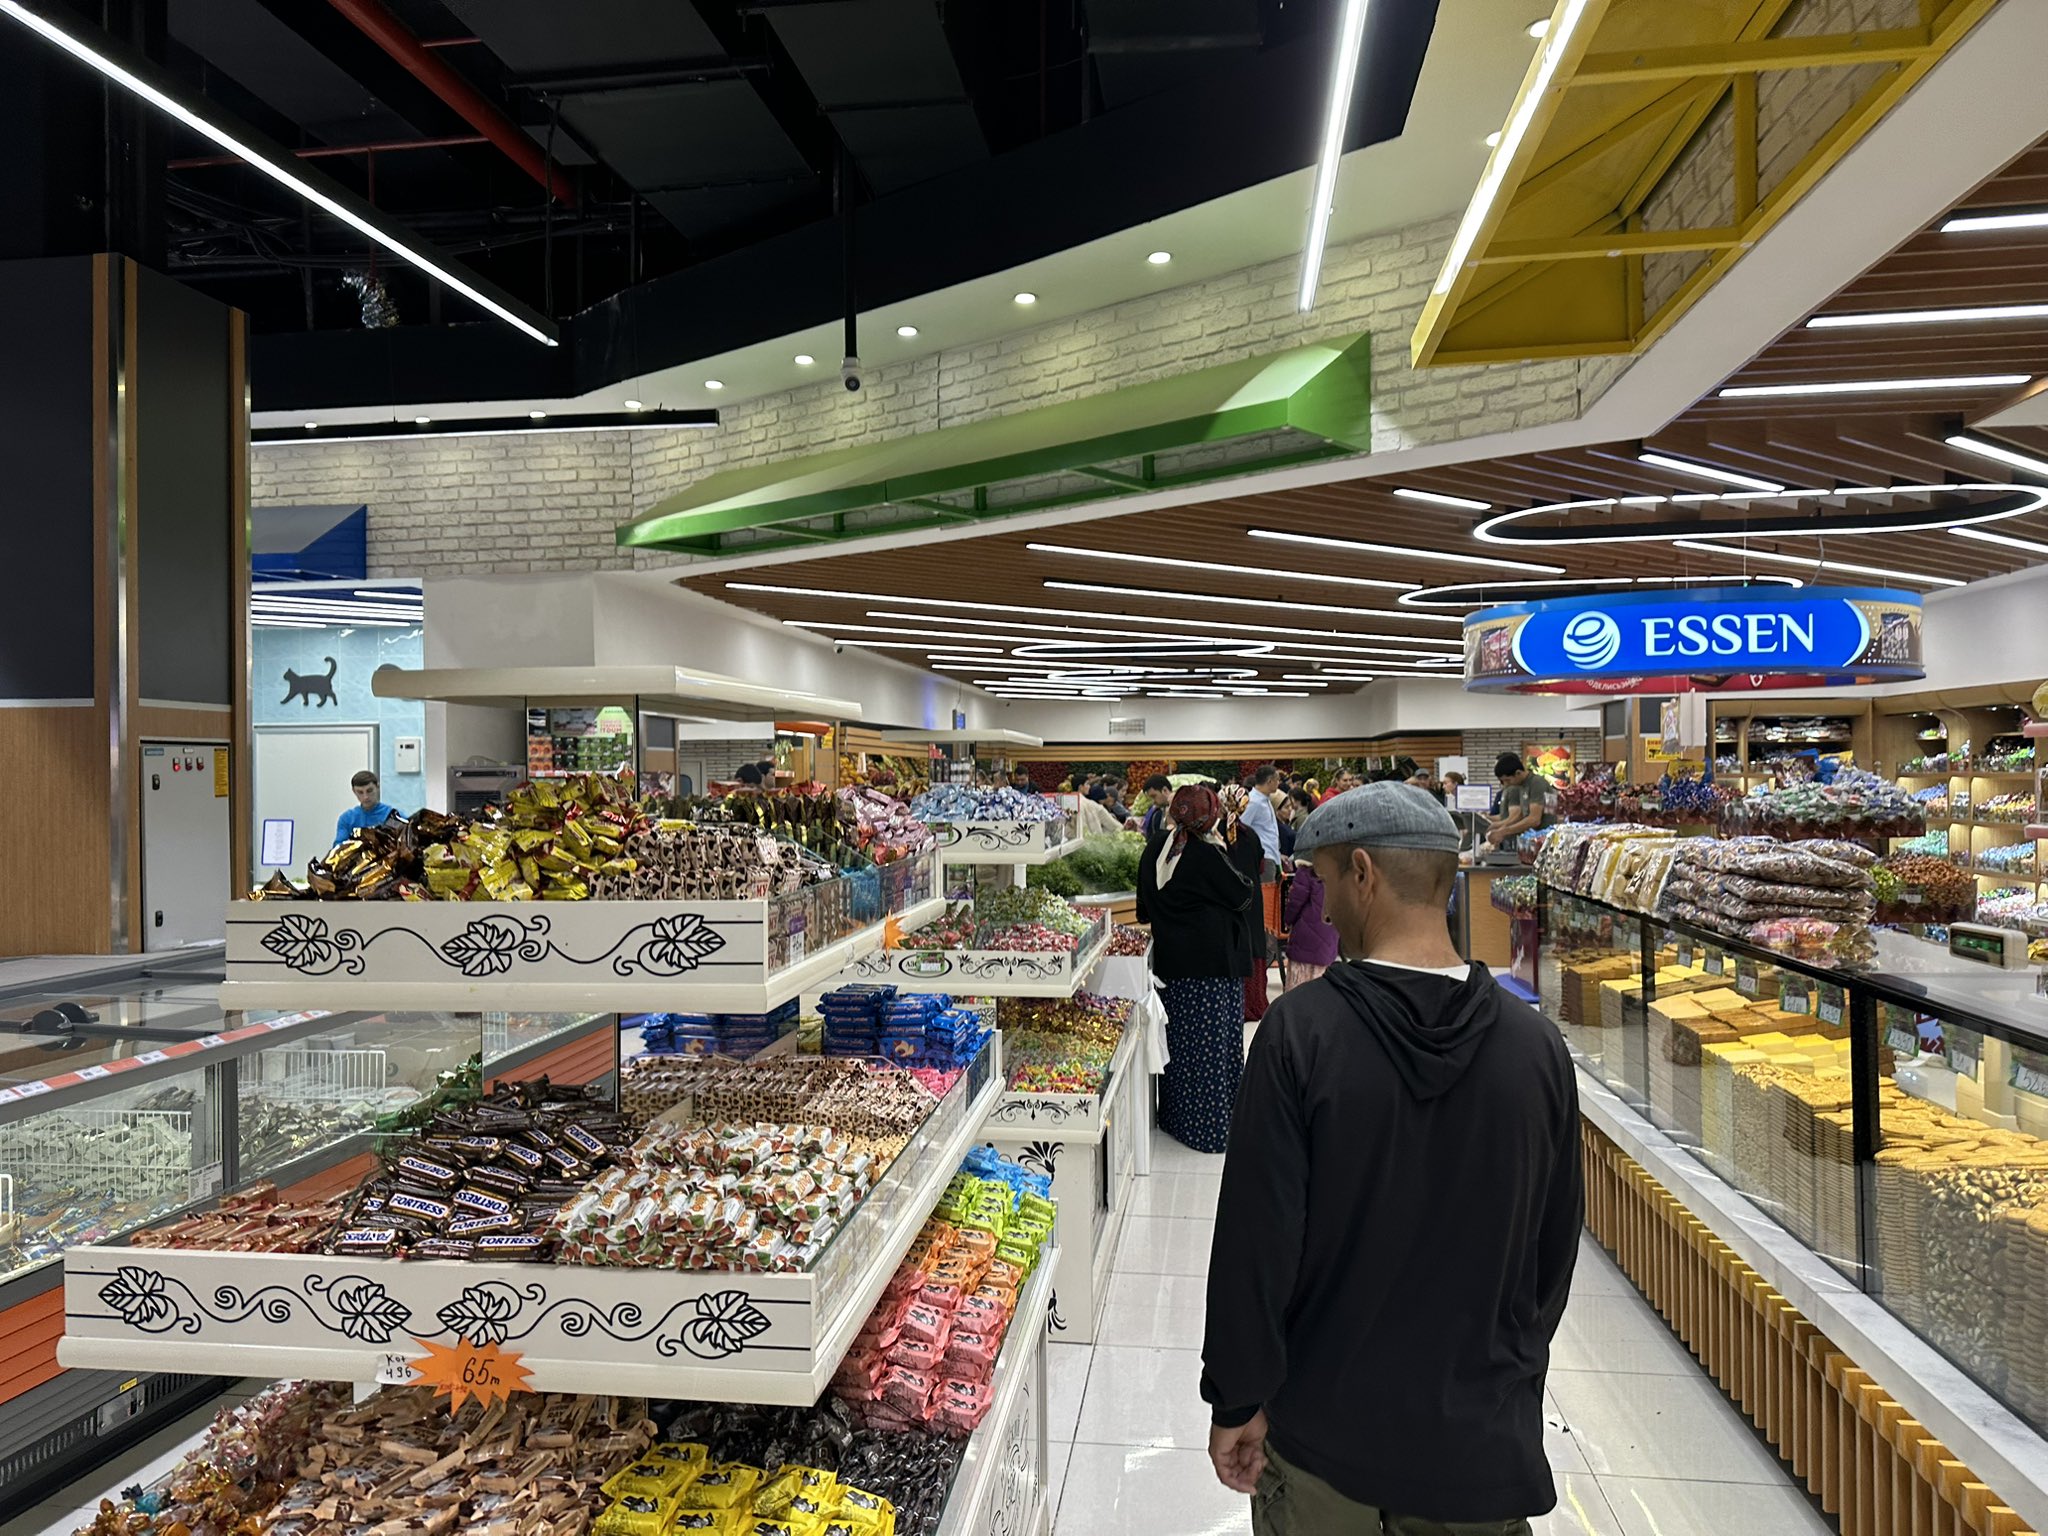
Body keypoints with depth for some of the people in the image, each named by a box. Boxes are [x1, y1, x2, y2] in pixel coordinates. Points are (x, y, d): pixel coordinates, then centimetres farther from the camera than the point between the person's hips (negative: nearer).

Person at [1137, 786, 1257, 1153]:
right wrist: (1223, 852, 0)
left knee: (1180, 1040, 16)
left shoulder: (1155, 848, 3)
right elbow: (1244, 895, -8)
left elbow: (1145, 910, 13)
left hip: (1171, 961, 7)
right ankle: (1212, 1127, 8)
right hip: (1212, 961, -7)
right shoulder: (1205, 854, -18)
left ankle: (1176, 1117, 26)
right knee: (1213, 1042, 2)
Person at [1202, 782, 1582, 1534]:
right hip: (1480, 1438, 2)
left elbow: (1257, 1235, -18)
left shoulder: (1301, 1030, -21)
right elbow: (1556, 1246, 2)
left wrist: (1238, 1400, -5)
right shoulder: (1535, 1043, -10)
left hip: (1323, 1426, -1)